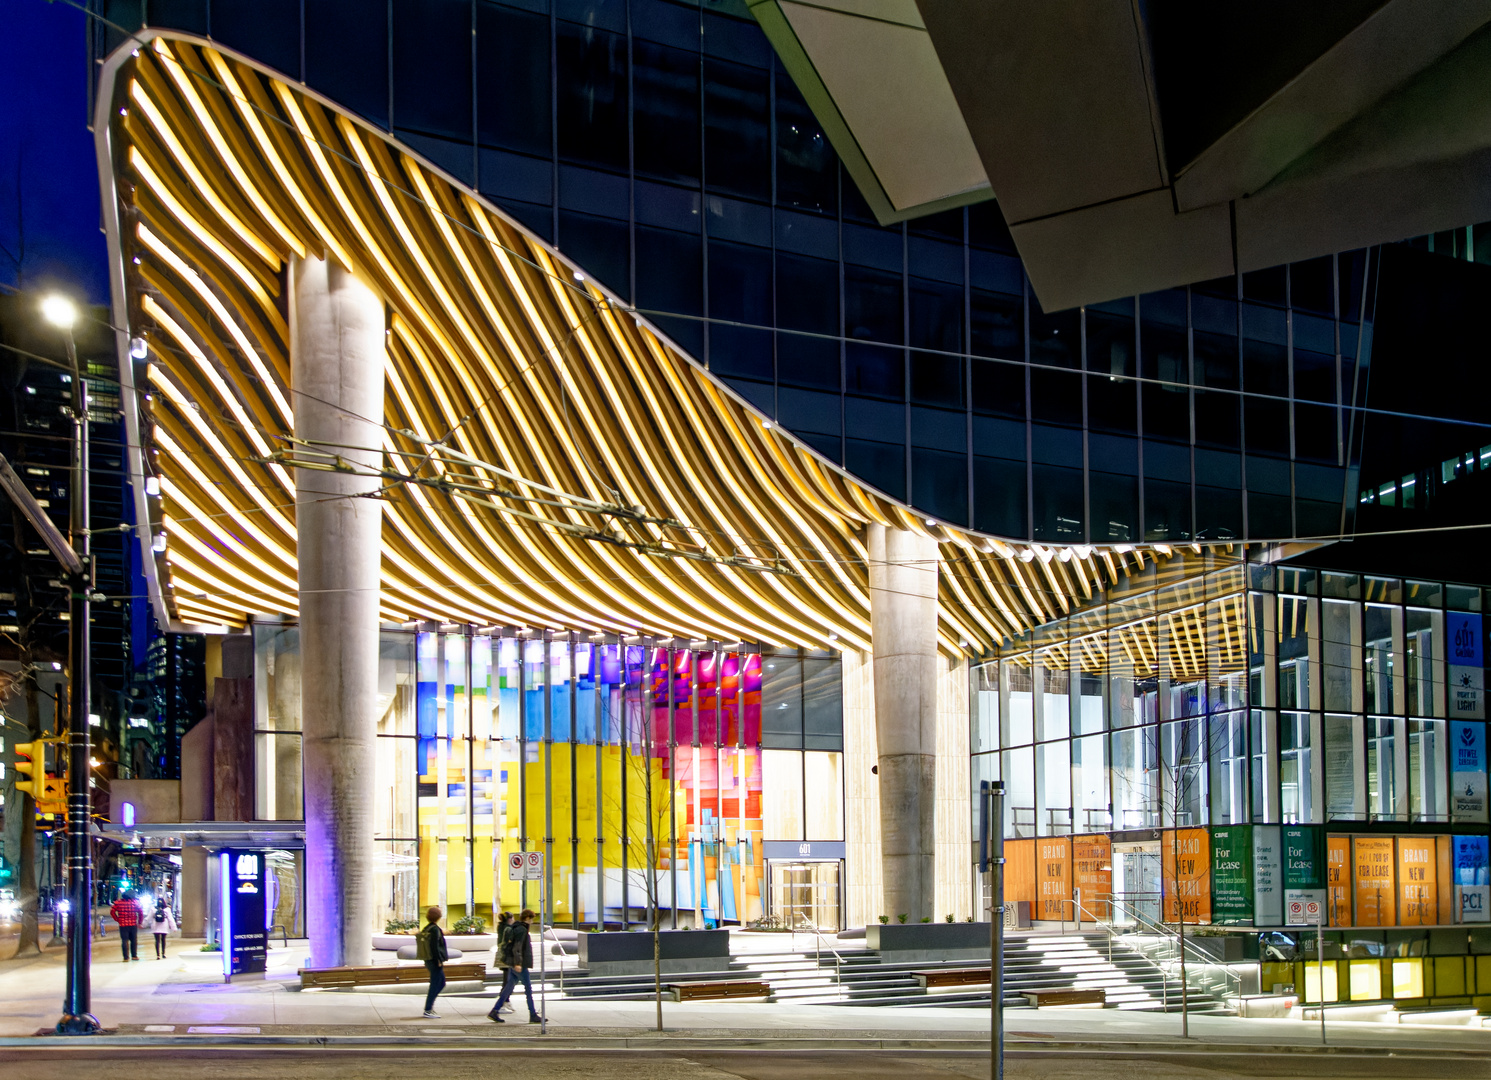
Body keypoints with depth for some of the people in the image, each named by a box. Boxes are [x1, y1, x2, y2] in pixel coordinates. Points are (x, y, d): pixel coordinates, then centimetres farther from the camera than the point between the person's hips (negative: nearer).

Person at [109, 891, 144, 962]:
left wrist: (117, 919, 5)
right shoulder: (135, 902, -2)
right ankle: (134, 955, 15)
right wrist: (140, 922, 8)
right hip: (133, 924, 0)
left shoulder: (118, 902, -1)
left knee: (125, 941, 2)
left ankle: (126, 957, -2)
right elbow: (141, 913, -2)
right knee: (134, 940, 13)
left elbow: (112, 911, -3)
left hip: (123, 925, 0)